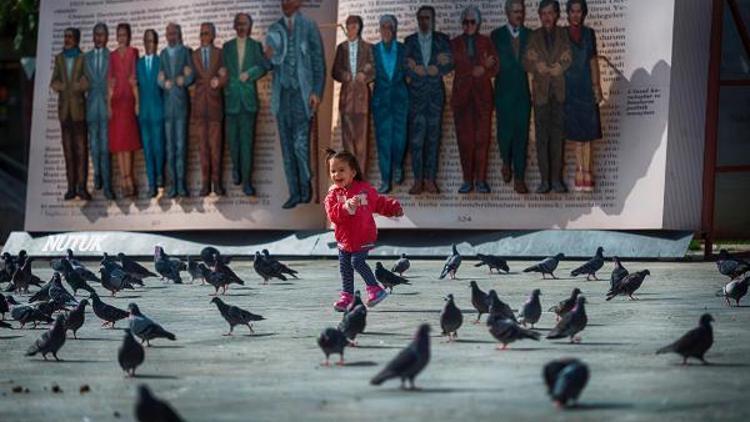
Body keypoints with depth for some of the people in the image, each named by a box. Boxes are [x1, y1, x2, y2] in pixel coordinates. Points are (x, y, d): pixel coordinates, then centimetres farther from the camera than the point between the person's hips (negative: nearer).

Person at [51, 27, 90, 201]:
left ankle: (81, 186, -8)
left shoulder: (82, 58, 0)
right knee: (68, 149, 3)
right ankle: (71, 187, 3)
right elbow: (54, 83, 10)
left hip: (79, 108, -4)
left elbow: (86, 83, -4)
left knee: (81, 147, -8)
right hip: (64, 108, 4)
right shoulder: (59, 58, 14)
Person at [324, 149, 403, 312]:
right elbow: (332, 214, -19)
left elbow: (378, 203, 10)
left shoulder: (364, 188, -4)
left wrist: (393, 207, -1)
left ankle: (374, 288, -3)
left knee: (357, 261, -16)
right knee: (344, 266, 6)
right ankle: (347, 295, 18)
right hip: (344, 238, 3)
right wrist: (347, 206, -34)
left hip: (363, 237, -3)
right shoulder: (333, 193, -4)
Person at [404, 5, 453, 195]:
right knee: (416, 138, -5)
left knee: (433, 137, 0)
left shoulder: (442, 40, 10)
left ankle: (430, 179, 2)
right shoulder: (409, 41, 10)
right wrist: (433, 68, -8)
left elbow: (449, 64, 1)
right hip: (416, 94, 0)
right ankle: (418, 180, -3)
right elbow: (406, 67, 1)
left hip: (435, 94, 0)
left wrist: (419, 69, -7)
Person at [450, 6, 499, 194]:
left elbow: (494, 68, 3)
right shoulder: (455, 43, 10)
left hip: (482, 94, 0)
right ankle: (467, 180, 0)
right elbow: (457, 65, -3)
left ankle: (481, 180, -2)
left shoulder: (486, 42, 11)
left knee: (482, 137, -5)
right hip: (462, 94, 0)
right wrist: (481, 67, -11)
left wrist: (472, 71, -10)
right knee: (464, 138, -4)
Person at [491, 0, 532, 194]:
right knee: (505, 131, 0)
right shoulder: (497, 35, 4)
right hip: (504, 91, -1)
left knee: (522, 134, -2)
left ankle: (519, 178, 1)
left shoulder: (530, 35, 8)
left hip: (523, 92, 1)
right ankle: (506, 163, 30)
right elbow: (495, 63, 0)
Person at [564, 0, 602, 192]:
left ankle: (585, 172, 1)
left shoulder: (589, 34, 8)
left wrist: (597, 86, 3)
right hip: (569, 88, -1)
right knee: (576, 133, -1)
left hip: (586, 87, 1)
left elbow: (593, 61, 10)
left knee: (587, 132, -1)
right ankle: (582, 173, 2)